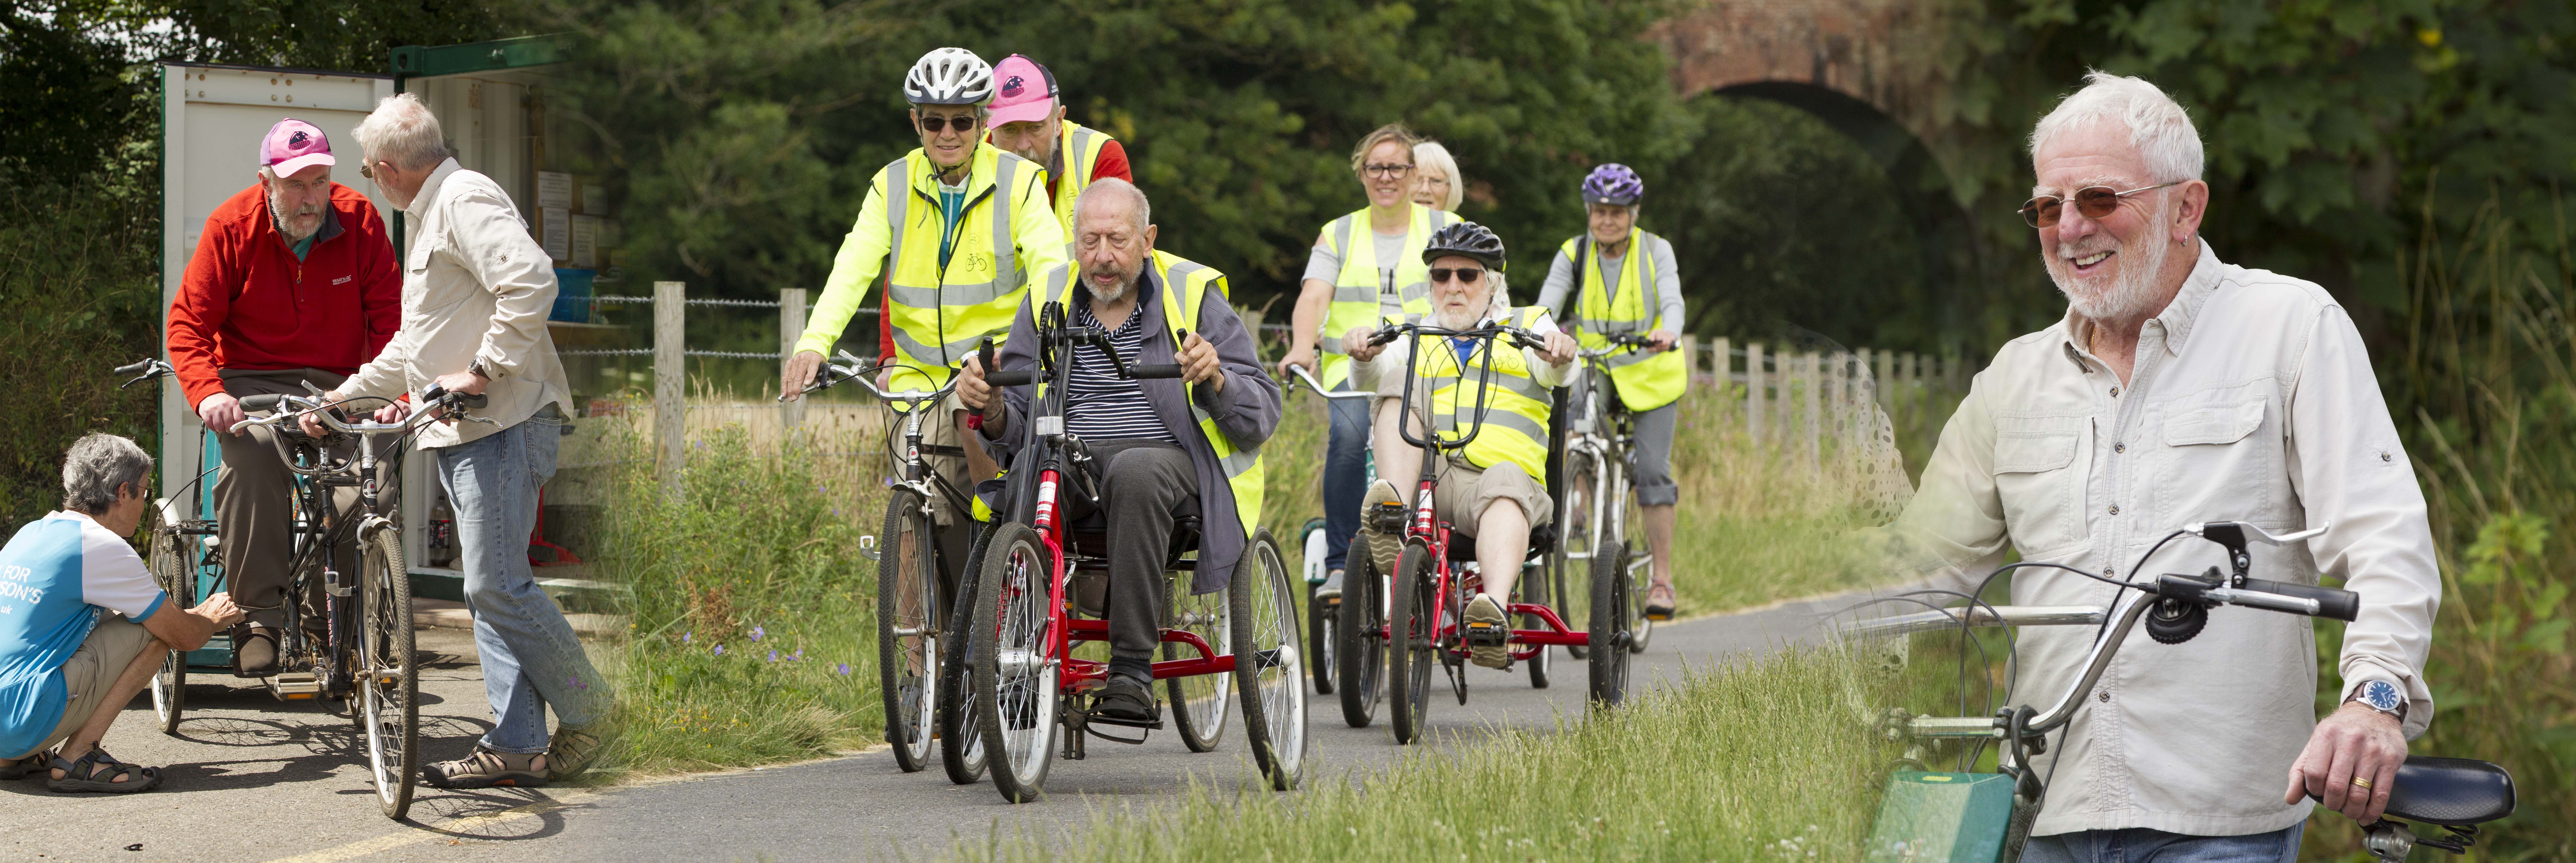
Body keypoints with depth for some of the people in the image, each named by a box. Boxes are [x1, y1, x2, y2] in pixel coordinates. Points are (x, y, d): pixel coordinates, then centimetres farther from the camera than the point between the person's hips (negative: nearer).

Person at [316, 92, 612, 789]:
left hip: (505, 425, -11)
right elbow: (417, 347, 32)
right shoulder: (433, 214, 24)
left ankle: (586, 712, 1)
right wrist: (345, 395, 30)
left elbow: (531, 283, -27)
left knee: (496, 584, -12)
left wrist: (484, 372, -23)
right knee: (488, 588, 7)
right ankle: (516, 745, 7)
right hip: (462, 430, 11)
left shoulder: (466, 200, -10)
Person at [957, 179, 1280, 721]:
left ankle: (1133, 670, -36)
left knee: (1134, 472, -39)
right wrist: (992, 409, -13)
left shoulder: (1193, 296, 5)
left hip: (1168, 459, -2)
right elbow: (1018, 421, 11)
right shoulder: (1049, 301, 13)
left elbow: (1263, 413, 1)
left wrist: (1216, 380, -20)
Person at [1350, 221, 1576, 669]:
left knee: (1506, 481, -38)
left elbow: (1554, 374, -1)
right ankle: (1396, 512, -41)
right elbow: (1374, 385, 11)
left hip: (1501, 473, -2)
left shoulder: (1528, 326, 21)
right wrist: (1365, 358, -12)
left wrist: (1559, 355, -25)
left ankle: (1494, 608, -64)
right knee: (1400, 385, -19)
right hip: (1424, 476, 2)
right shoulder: (1418, 338, 29)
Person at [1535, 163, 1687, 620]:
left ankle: (1662, 578, -2)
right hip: (1591, 370, 1)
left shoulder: (1656, 252, -6)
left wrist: (1667, 331, -43)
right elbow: (1548, 302, -16)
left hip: (1649, 374, -1)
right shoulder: (1574, 254, -3)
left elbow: (1672, 300, -20)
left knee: (1653, 472, -7)